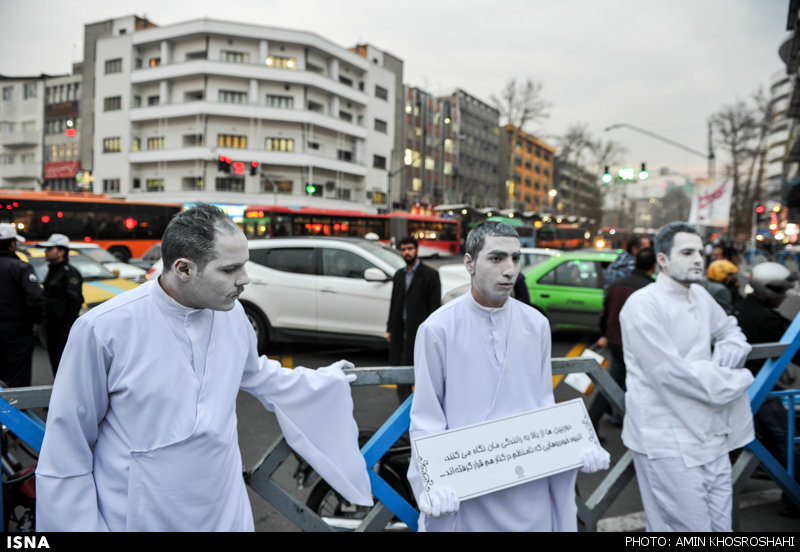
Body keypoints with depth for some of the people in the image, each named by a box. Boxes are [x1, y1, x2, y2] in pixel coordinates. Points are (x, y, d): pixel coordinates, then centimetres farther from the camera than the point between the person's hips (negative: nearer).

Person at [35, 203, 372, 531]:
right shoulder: (104, 328, -20)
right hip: (139, 519, -4)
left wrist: (323, 381, 22)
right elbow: (68, 448, -10)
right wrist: (78, 525, -6)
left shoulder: (233, 315, -5)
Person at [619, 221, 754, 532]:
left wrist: (730, 350, 1)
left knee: (720, 525, 16)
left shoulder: (700, 296, 11)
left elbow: (730, 330, 27)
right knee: (689, 528, -4)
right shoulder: (643, 304, -15)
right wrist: (739, 380, -10)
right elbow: (670, 371, -20)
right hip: (671, 443, -8)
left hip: (712, 435, 8)